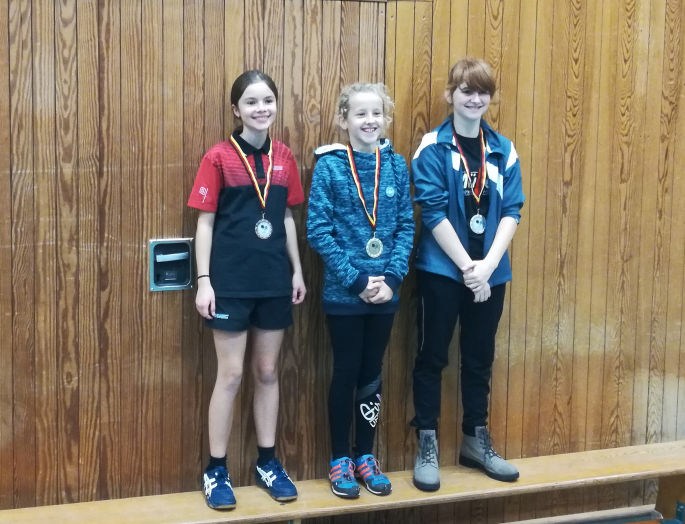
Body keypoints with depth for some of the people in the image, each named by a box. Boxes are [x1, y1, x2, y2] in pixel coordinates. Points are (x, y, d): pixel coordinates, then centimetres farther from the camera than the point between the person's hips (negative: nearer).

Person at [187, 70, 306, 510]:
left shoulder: (284, 157, 6)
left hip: (274, 281, 4)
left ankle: (268, 462, 25)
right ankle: (216, 471, 14)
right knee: (231, 375, 1)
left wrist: (297, 270, 9)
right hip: (230, 281, -4)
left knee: (268, 372, 12)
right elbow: (205, 223, -6)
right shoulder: (219, 157, -6)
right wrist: (204, 281, -10)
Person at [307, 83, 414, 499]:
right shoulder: (329, 166, -8)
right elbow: (319, 230, -11)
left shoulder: (396, 165, 2)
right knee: (346, 373, 6)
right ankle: (340, 460, 20)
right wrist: (356, 281, -15)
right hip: (343, 292, -3)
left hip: (386, 291, 3)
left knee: (373, 373, 13)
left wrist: (392, 277, -10)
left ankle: (366, 456, 26)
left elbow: (407, 226, 3)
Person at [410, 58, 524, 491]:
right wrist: (466, 266, -16)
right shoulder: (433, 147, -6)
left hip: (490, 271, 4)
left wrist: (487, 265, -13)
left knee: (480, 357, 13)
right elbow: (433, 211, -13)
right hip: (442, 269, -4)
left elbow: (512, 211, 0)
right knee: (433, 356, 4)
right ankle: (427, 447, 15)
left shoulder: (504, 150, 5)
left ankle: (477, 441, 26)